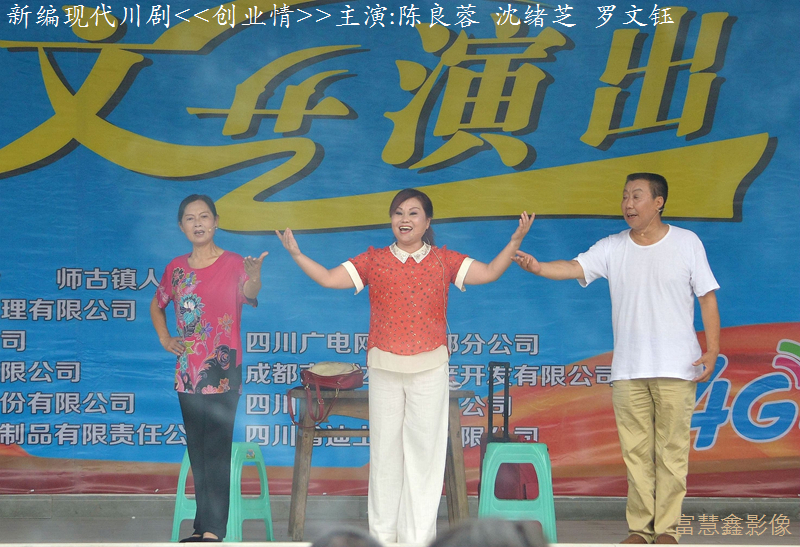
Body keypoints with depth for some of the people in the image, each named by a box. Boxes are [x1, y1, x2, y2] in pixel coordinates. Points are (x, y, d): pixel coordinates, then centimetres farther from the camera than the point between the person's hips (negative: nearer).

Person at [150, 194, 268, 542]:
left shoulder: (233, 264, -5)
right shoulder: (177, 268, 9)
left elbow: (249, 294, -26)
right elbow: (157, 306, 27)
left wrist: (254, 279, -48)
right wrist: (164, 339, 11)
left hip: (223, 370, -5)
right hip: (188, 370, 5)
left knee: (217, 450, -8)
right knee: (197, 451, 9)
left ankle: (213, 530, -6)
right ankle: (202, 527, 16)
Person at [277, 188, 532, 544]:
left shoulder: (443, 260, 8)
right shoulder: (374, 261, 9)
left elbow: (490, 273, 3)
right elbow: (328, 279, 5)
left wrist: (516, 241, -7)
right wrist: (296, 254, -3)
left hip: (429, 368, -1)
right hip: (384, 368, 1)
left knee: (424, 448, -1)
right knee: (385, 448, 4)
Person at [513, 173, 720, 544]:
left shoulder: (687, 243, 3)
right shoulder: (612, 248, 7)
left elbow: (707, 297, 4)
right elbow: (574, 268, -7)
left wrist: (713, 349, -4)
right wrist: (538, 267, -27)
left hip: (677, 367, -2)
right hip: (628, 370, 2)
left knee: (671, 449, -2)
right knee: (636, 451, 3)